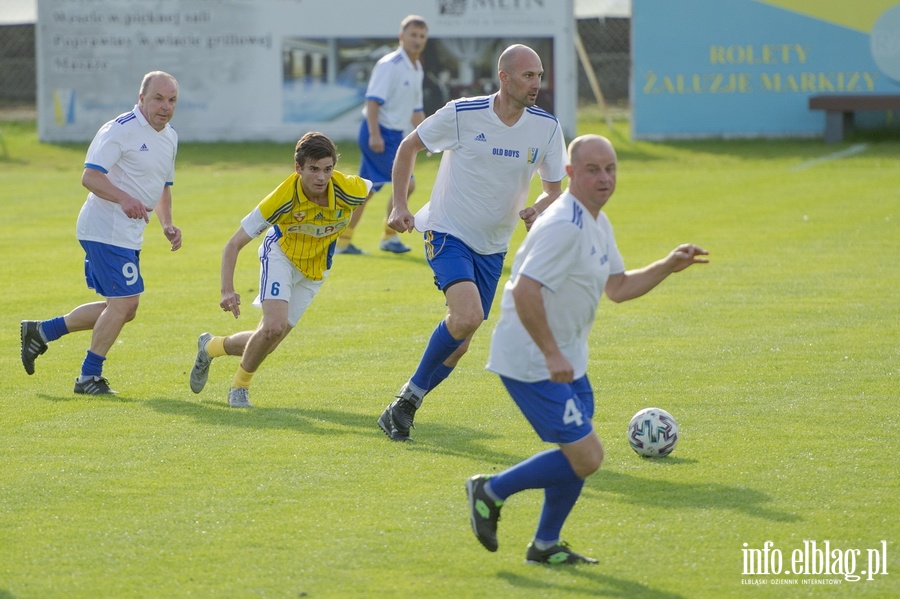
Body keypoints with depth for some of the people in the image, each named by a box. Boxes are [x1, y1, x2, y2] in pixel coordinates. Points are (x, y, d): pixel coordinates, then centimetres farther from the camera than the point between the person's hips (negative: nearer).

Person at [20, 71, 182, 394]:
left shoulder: (170, 137, 13)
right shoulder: (120, 130, -16)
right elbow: (90, 176, -24)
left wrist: (167, 225, 12)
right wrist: (124, 198, -39)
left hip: (129, 234, 10)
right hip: (106, 230, -10)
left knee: (123, 308, 14)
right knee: (124, 302, -11)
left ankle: (41, 331, 24)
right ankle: (89, 377, 3)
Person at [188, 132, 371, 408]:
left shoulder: (348, 190, -29)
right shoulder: (283, 198, -34)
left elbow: (370, 186, 0)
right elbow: (234, 244, -29)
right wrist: (228, 290, -41)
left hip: (314, 270, 3)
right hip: (281, 254, -3)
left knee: (266, 340, 5)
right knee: (274, 326, -26)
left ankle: (210, 347, 34)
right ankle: (240, 386, 0)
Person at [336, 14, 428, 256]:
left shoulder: (417, 70, 14)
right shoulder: (390, 65, -14)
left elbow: (415, 110, 25)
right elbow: (373, 100, -20)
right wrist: (375, 134, -27)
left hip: (394, 136, 9)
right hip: (380, 133, -9)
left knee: (366, 190, 10)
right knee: (405, 182, -12)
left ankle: (342, 240, 15)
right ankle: (389, 237, -1)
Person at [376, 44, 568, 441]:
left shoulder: (546, 127, -5)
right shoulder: (462, 114, -15)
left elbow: (554, 188, 7)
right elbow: (408, 147, 1)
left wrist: (538, 209, -16)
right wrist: (400, 205, -4)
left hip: (492, 247, 5)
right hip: (448, 233, -5)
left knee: (458, 345, 7)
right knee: (468, 316, -27)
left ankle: (403, 407, 26)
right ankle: (409, 397, -9)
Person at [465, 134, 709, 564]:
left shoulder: (598, 223, 10)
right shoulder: (564, 227, -23)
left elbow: (618, 287, 18)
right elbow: (524, 290, -29)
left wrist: (669, 266, 5)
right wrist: (551, 353, -28)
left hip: (566, 359, 10)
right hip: (532, 363, -10)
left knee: (580, 455, 15)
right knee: (586, 457, -11)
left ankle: (545, 545, 29)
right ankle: (491, 492, 4)